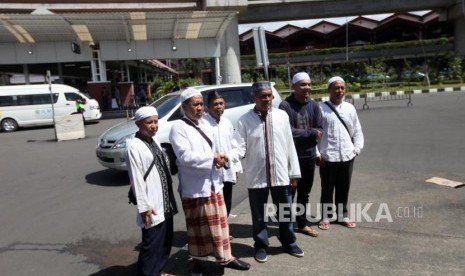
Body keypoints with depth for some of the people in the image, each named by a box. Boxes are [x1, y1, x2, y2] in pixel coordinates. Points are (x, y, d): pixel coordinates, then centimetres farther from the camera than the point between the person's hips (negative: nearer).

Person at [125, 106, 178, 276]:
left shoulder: (154, 141, 9)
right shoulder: (134, 146, -15)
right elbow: (136, 179, -17)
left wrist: (170, 199, 15)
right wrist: (144, 207, -18)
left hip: (165, 203, 9)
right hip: (152, 207, -8)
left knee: (165, 241, 20)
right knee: (151, 244, 3)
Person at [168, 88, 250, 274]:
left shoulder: (205, 123, 10)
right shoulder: (178, 127, -13)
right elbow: (185, 156, -22)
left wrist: (218, 158, -5)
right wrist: (212, 157, -18)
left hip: (213, 182, 6)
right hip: (194, 186, -6)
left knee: (219, 221, 14)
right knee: (197, 225, 10)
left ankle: (224, 256, 29)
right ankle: (196, 260, 30)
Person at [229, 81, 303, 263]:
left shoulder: (282, 116, -1)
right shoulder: (245, 120, -7)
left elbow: (289, 145, 3)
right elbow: (240, 147, -11)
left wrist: (294, 172, 5)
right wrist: (227, 157, -32)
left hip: (280, 174, 2)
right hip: (256, 176, -2)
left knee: (285, 212, 16)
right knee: (258, 215, 12)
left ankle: (289, 243, 39)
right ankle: (261, 246, 34)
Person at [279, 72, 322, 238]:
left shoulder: (314, 106, 4)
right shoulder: (285, 105, -13)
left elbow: (320, 131, 0)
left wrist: (301, 134, -17)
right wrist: (311, 133, -13)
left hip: (309, 156, 6)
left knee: (304, 193, 18)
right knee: (289, 192, 7)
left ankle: (302, 223, 34)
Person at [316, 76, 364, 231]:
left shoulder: (350, 108, 7)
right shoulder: (321, 109, -6)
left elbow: (357, 131, 13)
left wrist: (357, 149, 3)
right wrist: (317, 154, -10)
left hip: (347, 156, 4)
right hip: (327, 157, -4)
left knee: (344, 189, 15)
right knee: (327, 189, 9)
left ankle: (342, 216, 31)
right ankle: (325, 217, 24)